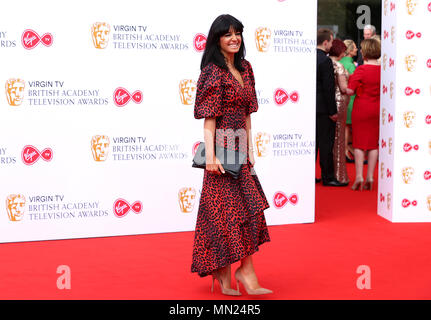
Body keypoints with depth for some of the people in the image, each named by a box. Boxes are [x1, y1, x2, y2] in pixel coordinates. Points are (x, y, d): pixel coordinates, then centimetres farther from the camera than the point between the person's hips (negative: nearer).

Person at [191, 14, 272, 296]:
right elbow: (209, 118, -14)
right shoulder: (213, 72, -9)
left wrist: (250, 149, 12)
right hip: (222, 147, -8)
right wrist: (211, 156, -20)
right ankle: (224, 274, 6)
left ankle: (246, 270, 17)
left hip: (240, 147, 8)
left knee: (250, 207, 8)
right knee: (226, 209, -3)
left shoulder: (244, 69, 13)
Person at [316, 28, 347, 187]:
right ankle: (327, 177, 4)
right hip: (323, 108, -8)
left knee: (312, 141, 13)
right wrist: (333, 111, -14)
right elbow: (328, 88, -18)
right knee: (326, 142, -1)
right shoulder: (325, 61, -16)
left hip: (310, 107, 8)